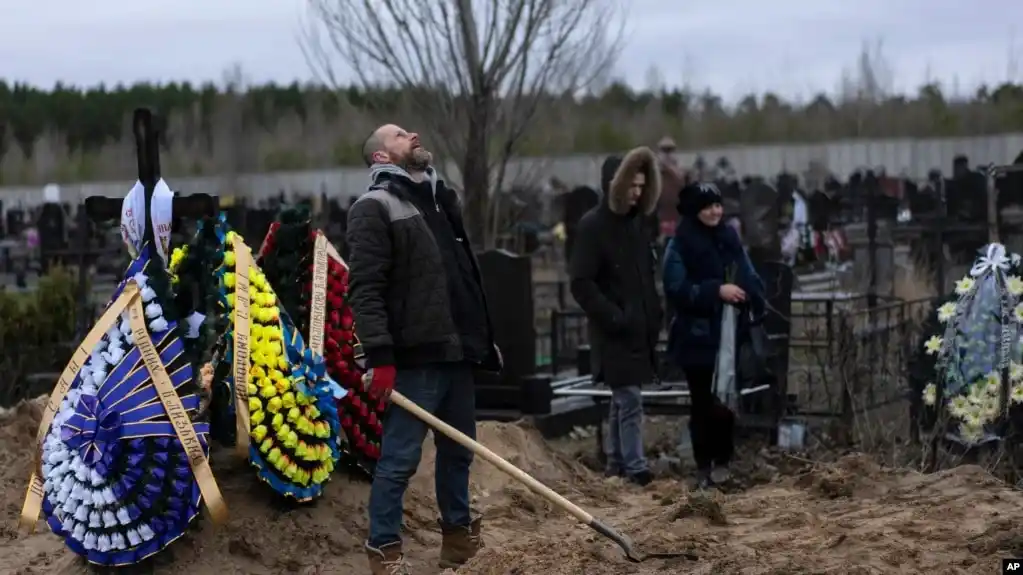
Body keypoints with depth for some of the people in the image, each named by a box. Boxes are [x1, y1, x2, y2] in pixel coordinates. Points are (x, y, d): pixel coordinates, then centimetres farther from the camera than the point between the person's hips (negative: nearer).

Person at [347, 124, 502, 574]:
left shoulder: (441, 201, 20)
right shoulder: (375, 207, -7)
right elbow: (364, 287, -15)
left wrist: (484, 339, 20)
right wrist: (380, 356, -21)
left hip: (457, 352, 8)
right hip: (414, 356, -8)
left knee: (458, 449, 16)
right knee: (400, 458, -4)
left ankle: (458, 534, 31)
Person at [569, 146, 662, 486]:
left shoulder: (635, 223, 14)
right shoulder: (592, 226, -11)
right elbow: (581, 284, -15)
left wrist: (653, 316, 12)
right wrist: (613, 316, -18)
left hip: (639, 330, 8)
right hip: (614, 332, -8)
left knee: (623, 399, 13)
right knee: (629, 397, -11)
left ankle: (616, 464, 20)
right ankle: (635, 468, -10)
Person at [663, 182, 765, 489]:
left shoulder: (730, 239, 8)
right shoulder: (679, 245, -7)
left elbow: (751, 279, 11)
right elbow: (676, 290, -15)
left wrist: (749, 296, -10)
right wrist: (716, 291, -22)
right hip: (698, 337, -4)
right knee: (703, 402, 3)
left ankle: (722, 461, 19)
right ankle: (703, 466, 13)